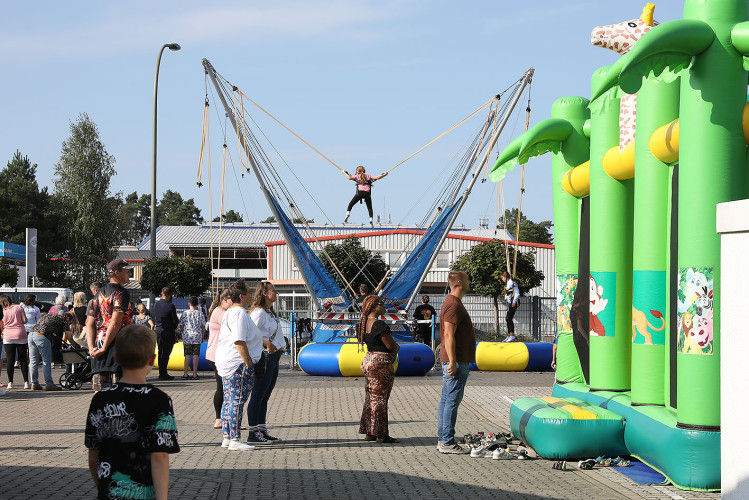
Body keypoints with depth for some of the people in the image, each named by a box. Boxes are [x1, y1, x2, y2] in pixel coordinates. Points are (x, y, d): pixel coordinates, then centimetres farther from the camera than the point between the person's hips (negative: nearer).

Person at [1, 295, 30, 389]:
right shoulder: (18, 307, 1)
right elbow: (24, 320, -2)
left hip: (8, 337, 0)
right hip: (21, 336, 0)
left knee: (10, 360, 4)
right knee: (23, 360, 5)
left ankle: (10, 383, 1)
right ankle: (26, 382, 2)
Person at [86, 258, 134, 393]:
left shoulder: (99, 294, 17)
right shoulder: (121, 292, -8)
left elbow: (89, 324, 12)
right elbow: (115, 323, -18)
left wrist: (91, 348, 2)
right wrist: (104, 348, -14)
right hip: (116, 345, -8)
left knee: (99, 391, 8)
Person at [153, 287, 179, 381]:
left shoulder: (156, 304, 5)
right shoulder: (171, 306, -14)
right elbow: (175, 321, -10)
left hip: (158, 330, 6)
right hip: (168, 331, -6)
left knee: (161, 353, 13)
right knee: (166, 353, -3)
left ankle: (162, 373, 18)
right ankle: (163, 374, -3)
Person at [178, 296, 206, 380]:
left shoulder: (185, 313, -1)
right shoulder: (200, 313, 0)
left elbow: (181, 325, 4)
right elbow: (203, 326, 3)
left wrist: (183, 334, 18)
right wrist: (202, 337, 13)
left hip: (187, 337, 0)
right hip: (197, 336, 0)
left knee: (187, 355, 4)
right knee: (195, 355, 2)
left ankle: (185, 374, 4)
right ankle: (195, 374, 2)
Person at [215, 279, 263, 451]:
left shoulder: (229, 312, 18)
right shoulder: (240, 313, -15)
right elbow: (239, 342, -22)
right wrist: (249, 362, -20)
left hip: (225, 362, 11)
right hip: (238, 363, -11)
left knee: (229, 400, 13)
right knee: (237, 401, -9)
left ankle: (227, 437, 17)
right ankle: (235, 440, -9)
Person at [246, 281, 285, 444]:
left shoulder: (270, 312, 18)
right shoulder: (259, 312, -12)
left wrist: (280, 347, 11)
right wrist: (266, 343, -25)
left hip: (273, 357, 10)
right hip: (264, 357, -10)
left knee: (265, 396, 12)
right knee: (258, 395, -6)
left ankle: (262, 432, 16)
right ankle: (253, 433, -4)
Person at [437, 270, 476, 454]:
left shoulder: (452, 302, 19)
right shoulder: (454, 305, -15)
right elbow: (448, 335, -22)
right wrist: (452, 361, -24)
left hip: (453, 361, 11)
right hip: (456, 362, -11)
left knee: (446, 400, 12)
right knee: (452, 401, -9)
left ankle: (443, 440, 16)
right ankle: (447, 442, -7)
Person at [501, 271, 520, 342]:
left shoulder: (512, 283, -10)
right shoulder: (507, 284, 19)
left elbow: (517, 293, -15)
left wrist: (514, 302, -22)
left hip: (513, 303, -10)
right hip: (510, 304, 10)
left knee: (509, 318, -17)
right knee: (507, 318, 9)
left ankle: (512, 334, -20)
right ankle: (509, 335, 13)